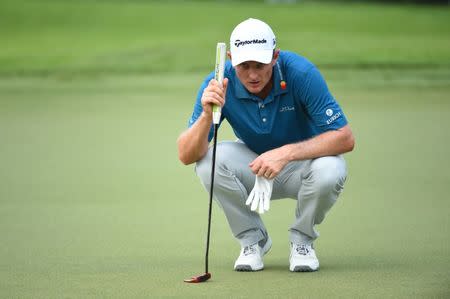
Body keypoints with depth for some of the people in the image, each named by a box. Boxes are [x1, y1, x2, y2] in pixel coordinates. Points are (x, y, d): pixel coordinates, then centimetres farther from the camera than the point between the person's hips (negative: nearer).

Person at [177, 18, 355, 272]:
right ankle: (253, 238, -3)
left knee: (328, 170, -35)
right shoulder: (219, 84, -22)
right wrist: (207, 115, -44)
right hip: (253, 167, 2)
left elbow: (345, 138, -30)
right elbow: (186, 155, -25)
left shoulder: (302, 74, -28)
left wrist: (287, 152, -41)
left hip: (302, 162, -2)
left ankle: (302, 239, -3)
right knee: (209, 161, -27)